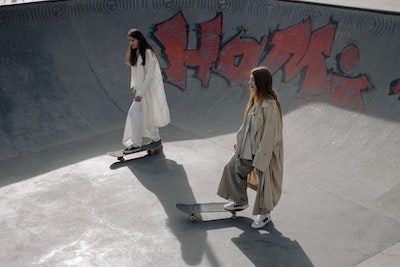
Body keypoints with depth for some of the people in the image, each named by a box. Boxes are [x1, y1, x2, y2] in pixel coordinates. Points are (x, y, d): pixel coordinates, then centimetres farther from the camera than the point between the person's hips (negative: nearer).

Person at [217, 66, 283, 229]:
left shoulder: (270, 105, -26)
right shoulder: (256, 100, 1)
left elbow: (269, 135, -25)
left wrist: (259, 161, -22)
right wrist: (239, 142, 17)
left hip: (264, 151, -9)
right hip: (248, 147, 9)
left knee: (263, 180, 8)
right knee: (233, 169, 19)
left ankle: (264, 214, 30)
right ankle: (240, 202, 40)